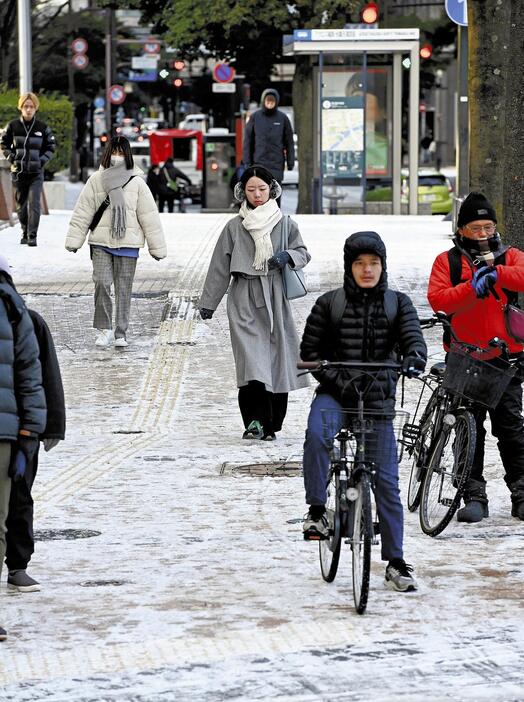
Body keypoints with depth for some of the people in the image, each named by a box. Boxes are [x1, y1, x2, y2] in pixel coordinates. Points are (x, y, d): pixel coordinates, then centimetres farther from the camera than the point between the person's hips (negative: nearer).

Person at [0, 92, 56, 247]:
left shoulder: (43, 128, -1)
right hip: (18, 172, 2)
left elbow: (51, 146, 10)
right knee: (21, 204, 9)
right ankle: (25, 233, 25)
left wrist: (42, 160, -2)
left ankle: (32, 236, -14)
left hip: (36, 173, -2)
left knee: (34, 203, -14)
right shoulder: (13, 126, 0)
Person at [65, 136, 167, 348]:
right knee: (101, 282, -13)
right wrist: (73, 240, 1)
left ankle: (120, 333, 13)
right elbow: (83, 211, 6)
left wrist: (157, 248, 3)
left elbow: (149, 216, 4)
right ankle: (104, 328, 0)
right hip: (101, 242, 0)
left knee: (123, 289, 4)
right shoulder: (96, 180, 4)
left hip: (127, 244, 0)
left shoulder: (136, 183, 2)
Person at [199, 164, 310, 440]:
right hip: (244, 301, -1)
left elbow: (303, 252, 12)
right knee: (251, 361, -16)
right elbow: (219, 267, 9)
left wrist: (288, 256, -11)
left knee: (276, 363, 2)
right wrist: (208, 302, 10)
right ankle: (255, 420, -19)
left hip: (275, 299, 1)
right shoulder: (234, 227, 5)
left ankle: (271, 425, 11)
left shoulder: (284, 224, 7)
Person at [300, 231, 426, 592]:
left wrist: (414, 359, -32)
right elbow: (310, 351, 2)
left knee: (386, 481, 1)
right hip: (335, 395, -1)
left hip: (379, 400, 1)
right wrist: (337, 381, -13)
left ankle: (396, 562, 10)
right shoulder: (329, 304, 2)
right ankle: (317, 510, -21)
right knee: (317, 435, -35)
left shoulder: (398, 303, 5)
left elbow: (414, 338, -8)